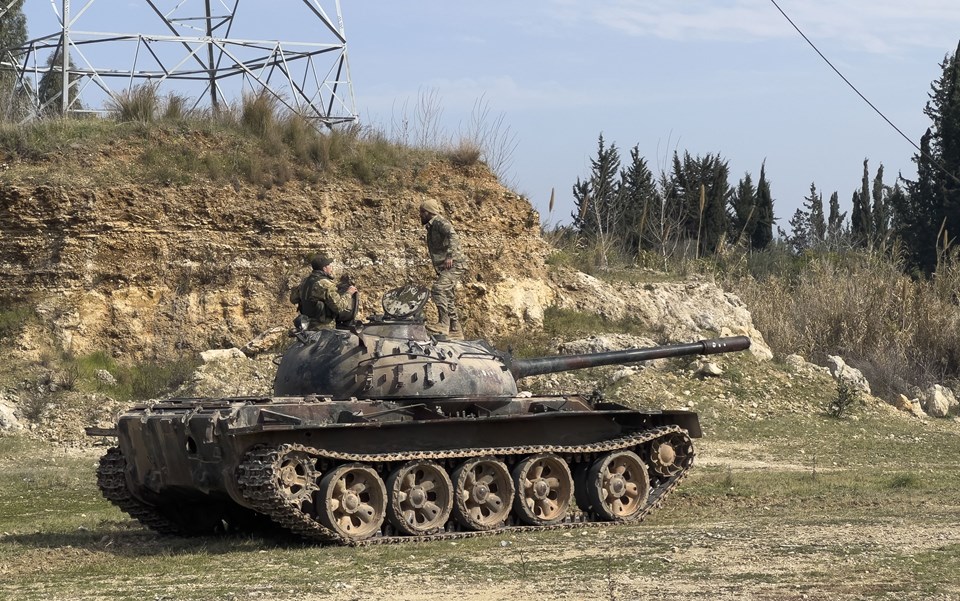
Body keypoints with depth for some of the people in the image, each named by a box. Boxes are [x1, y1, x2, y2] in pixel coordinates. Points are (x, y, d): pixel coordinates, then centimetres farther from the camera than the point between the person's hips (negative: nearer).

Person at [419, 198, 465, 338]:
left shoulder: (440, 222, -9)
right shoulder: (431, 226, 22)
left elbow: (453, 236, -27)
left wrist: (450, 256, -36)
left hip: (454, 265, -11)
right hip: (444, 268, 11)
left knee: (438, 289, -25)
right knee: (448, 299, 12)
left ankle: (443, 324, -30)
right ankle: (456, 331, 17)